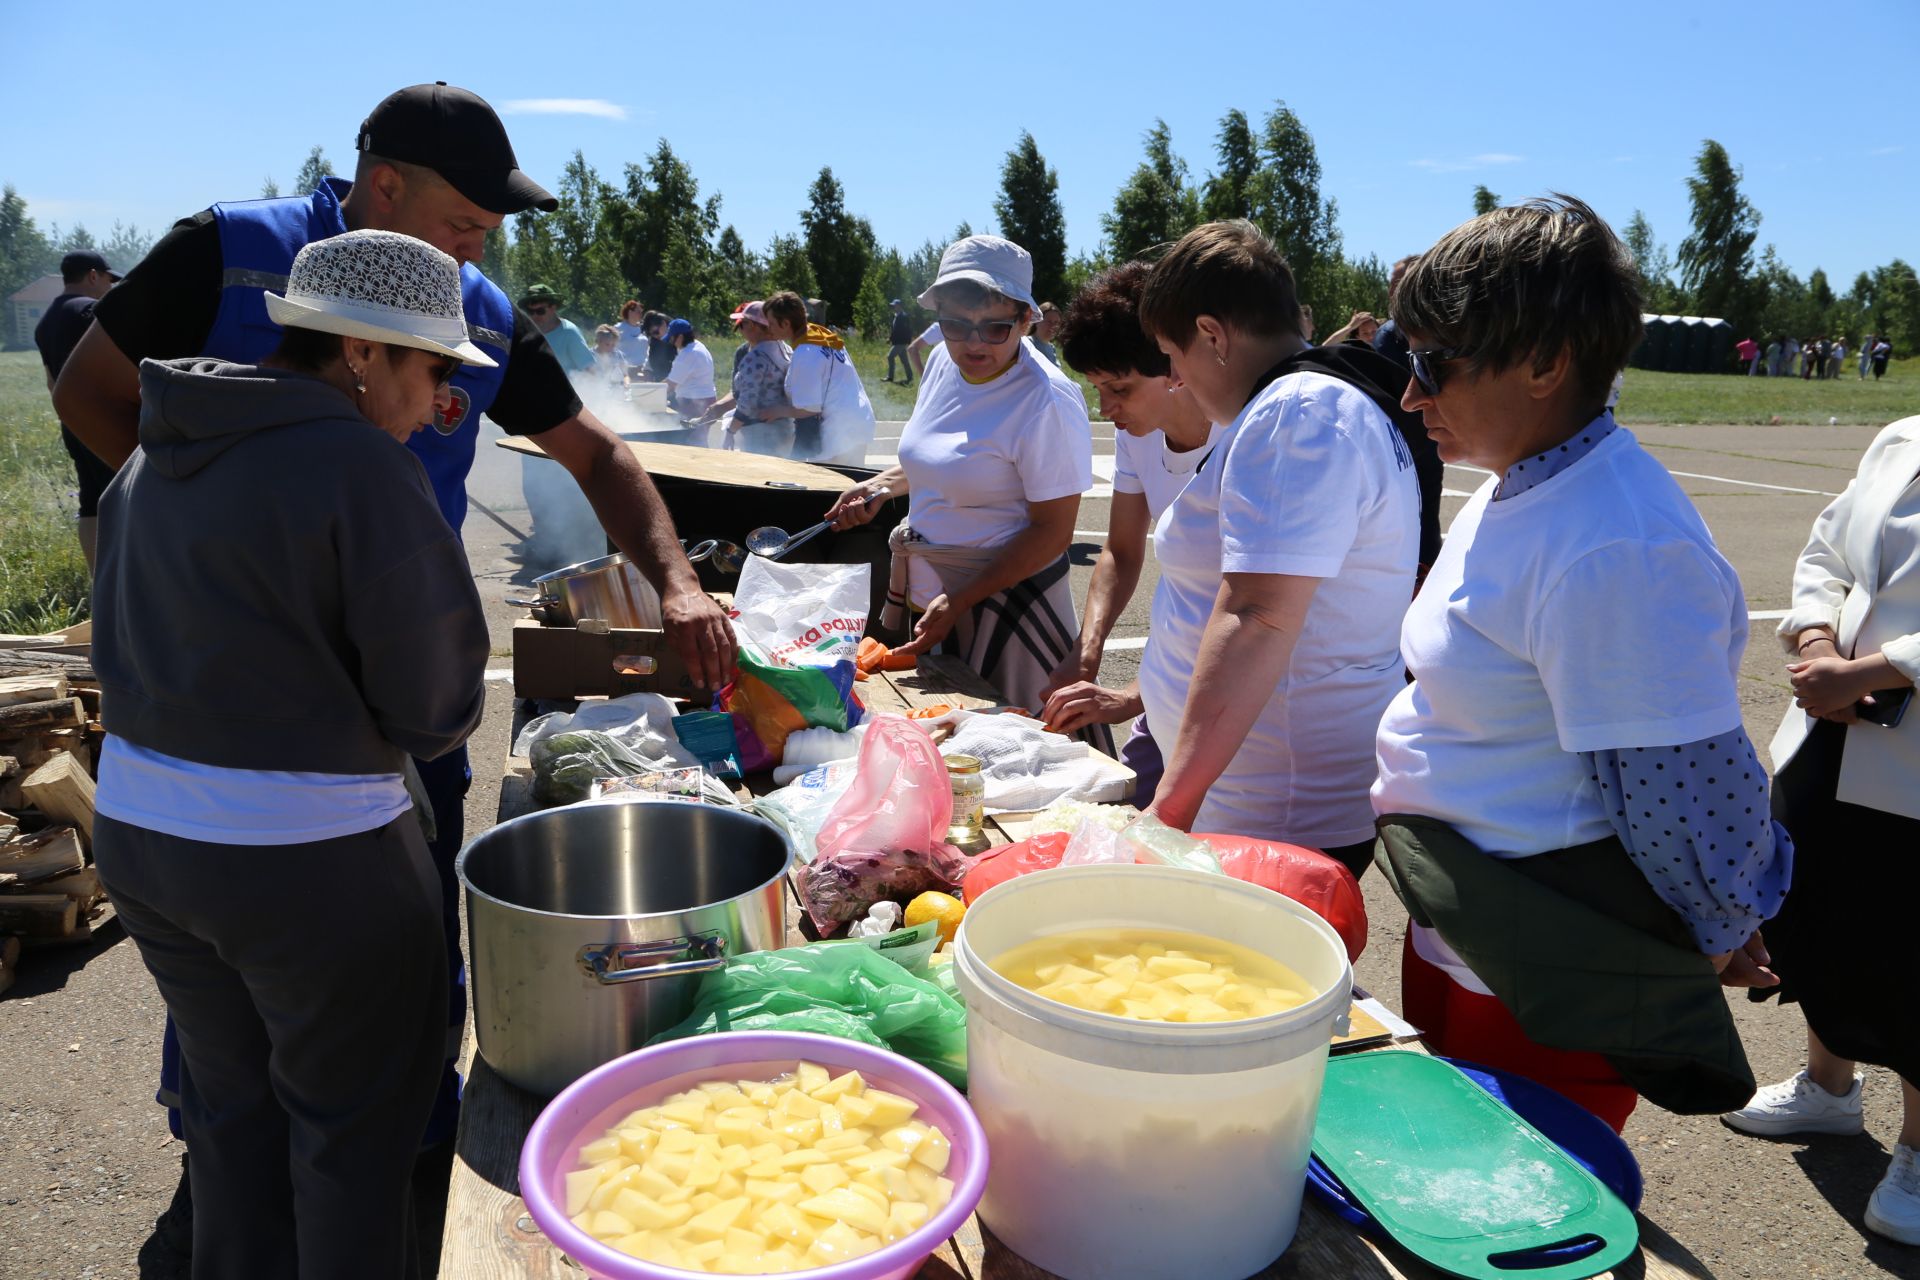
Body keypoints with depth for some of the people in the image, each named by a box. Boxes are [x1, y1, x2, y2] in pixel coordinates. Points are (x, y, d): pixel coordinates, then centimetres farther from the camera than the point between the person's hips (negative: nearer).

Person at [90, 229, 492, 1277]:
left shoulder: (154, 458, 6)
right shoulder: (362, 466, -19)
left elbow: (126, 643, 13)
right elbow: (434, 708, -16)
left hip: (133, 827, 8)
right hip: (306, 861, -7)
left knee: (233, 1102, 24)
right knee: (354, 1125, 11)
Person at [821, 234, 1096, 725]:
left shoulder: (1048, 402, -22)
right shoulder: (943, 362, 1)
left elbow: (1053, 532, -19)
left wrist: (959, 601, -23)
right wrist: (880, 484, 5)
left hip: (1006, 596, -8)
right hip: (924, 590, 8)